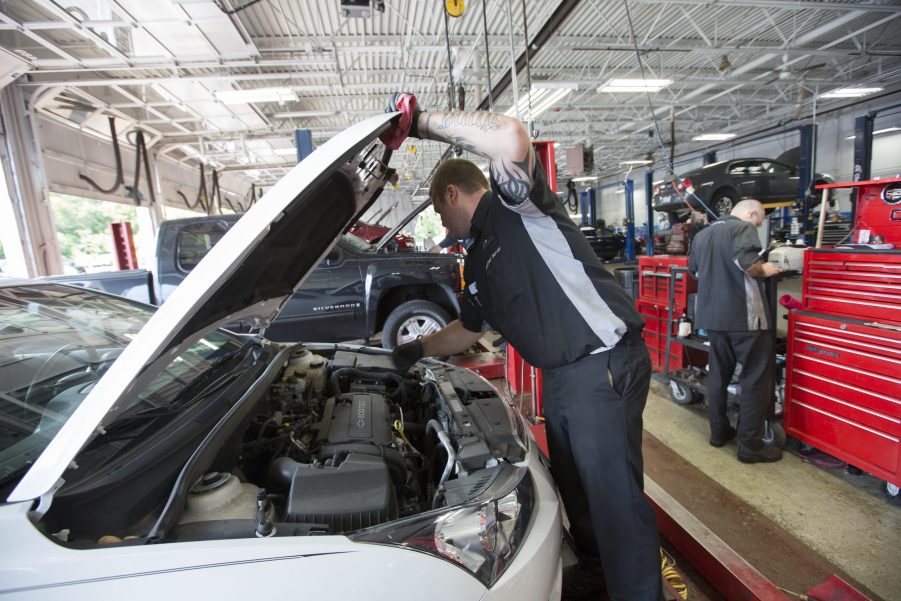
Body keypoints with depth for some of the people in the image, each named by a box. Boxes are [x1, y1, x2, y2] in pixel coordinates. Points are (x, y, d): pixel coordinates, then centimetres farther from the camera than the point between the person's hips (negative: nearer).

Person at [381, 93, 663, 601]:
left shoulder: (514, 206, -7)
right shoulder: (478, 262, 17)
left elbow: (512, 138, -29)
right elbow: (470, 329, 27)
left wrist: (423, 122, -19)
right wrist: (420, 350, 31)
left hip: (604, 364, -10)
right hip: (559, 374, 10)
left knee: (614, 492, 1)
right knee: (573, 484, 23)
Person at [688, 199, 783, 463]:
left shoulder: (702, 234, 14)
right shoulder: (744, 228, -9)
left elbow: (693, 269, 23)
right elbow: (747, 262, -26)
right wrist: (764, 270, -7)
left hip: (712, 315, 7)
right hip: (744, 316, -7)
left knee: (718, 374, 17)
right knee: (756, 379, 2)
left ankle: (718, 432, 28)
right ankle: (751, 445, 8)